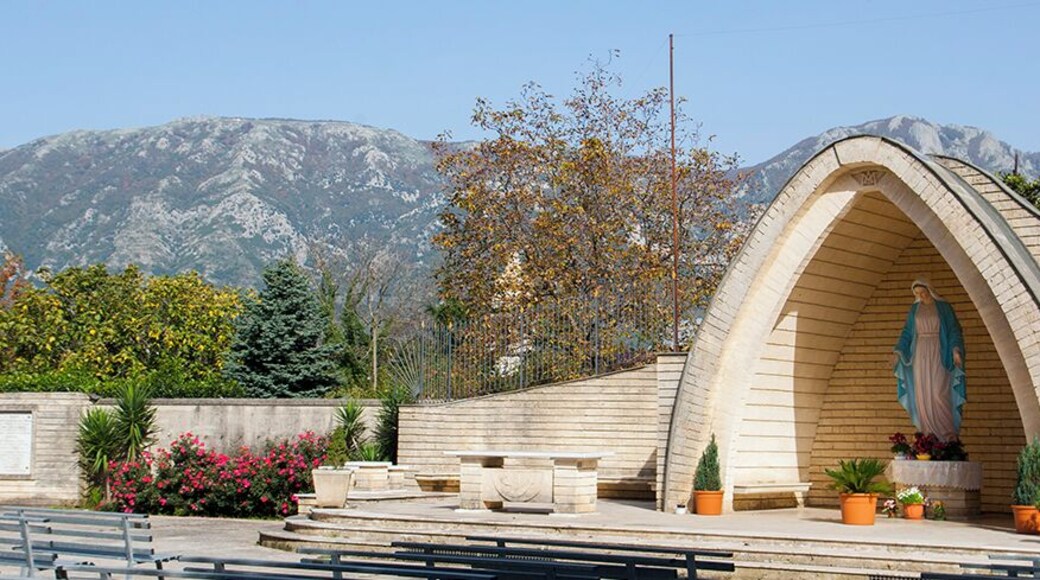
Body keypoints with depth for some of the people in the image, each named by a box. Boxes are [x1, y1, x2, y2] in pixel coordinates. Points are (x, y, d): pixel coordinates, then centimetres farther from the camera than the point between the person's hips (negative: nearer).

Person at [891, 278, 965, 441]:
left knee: (939, 394, -13)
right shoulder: (914, 309, 11)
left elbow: (954, 330, -2)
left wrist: (955, 349, -17)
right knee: (922, 396, -1)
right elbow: (907, 332, 13)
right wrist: (898, 351, 2)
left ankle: (948, 436, -8)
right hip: (920, 356, 4)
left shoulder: (943, 307, 1)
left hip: (938, 354, -4)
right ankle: (929, 437, 1)